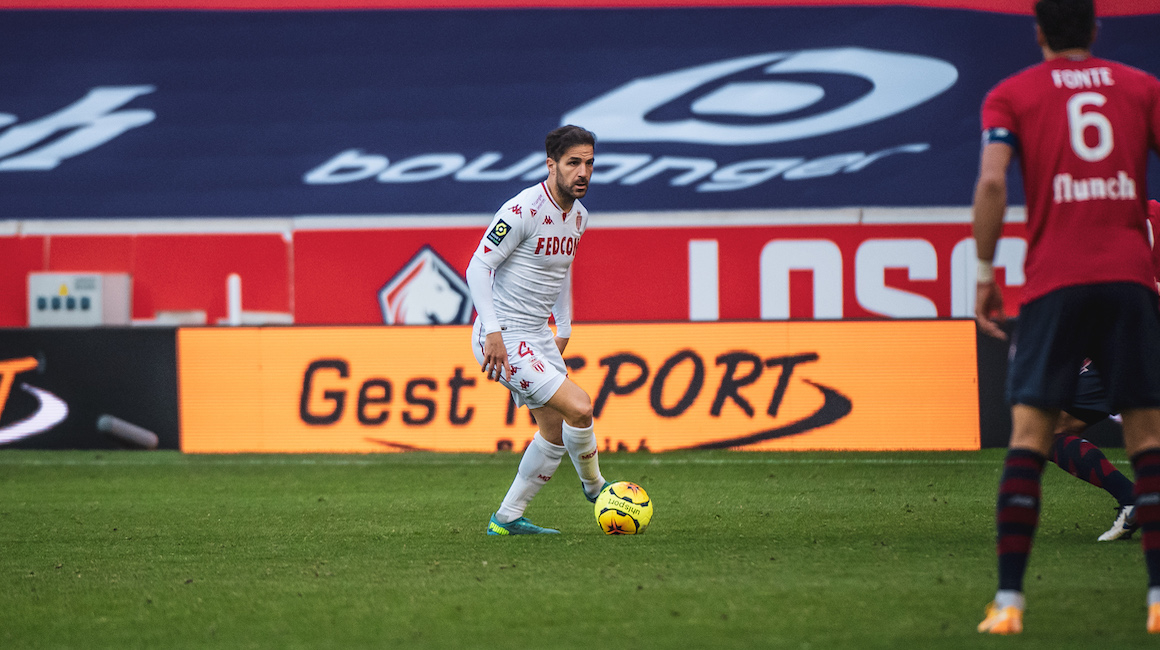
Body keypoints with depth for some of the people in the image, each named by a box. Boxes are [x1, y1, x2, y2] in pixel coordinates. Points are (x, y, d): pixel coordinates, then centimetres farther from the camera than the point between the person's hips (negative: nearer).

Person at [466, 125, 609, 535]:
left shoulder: (578, 216, 8)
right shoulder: (524, 210, -20)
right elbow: (478, 267, -21)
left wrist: (564, 327, 23)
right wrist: (493, 332, -26)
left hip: (538, 336, 9)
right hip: (504, 338, -9)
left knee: (554, 432, 11)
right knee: (578, 407, -18)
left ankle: (507, 518, 22)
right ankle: (593, 487, 8)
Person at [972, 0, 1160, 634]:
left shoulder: (1010, 96, 9)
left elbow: (992, 180, -5)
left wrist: (984, 271, -1)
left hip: (1052, 283, -1)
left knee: (1029, 433, -1)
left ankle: (1008, 600, -7)